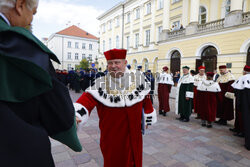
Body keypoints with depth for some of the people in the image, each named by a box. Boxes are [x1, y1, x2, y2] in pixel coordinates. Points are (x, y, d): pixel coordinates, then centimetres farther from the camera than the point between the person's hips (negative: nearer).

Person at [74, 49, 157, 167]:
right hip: (111, 134, -1)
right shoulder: (101, 84, -10)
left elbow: (146, 99, 4)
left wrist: (149, 118, 11)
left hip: (133, 132, 2)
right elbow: (88, 99, -24)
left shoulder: (138, 79, -5)